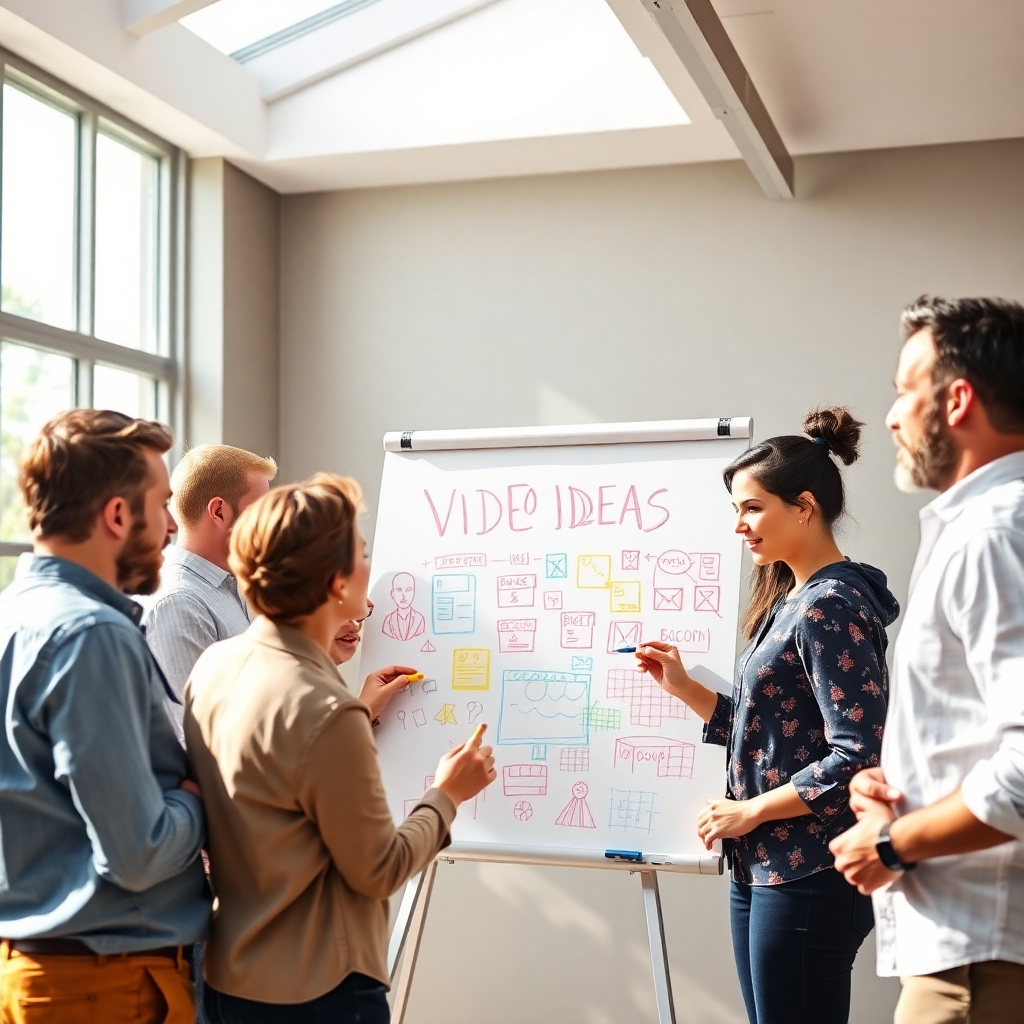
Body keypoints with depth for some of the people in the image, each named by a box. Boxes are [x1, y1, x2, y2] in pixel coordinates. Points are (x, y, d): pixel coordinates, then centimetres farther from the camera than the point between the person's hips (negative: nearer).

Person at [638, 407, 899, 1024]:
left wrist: (750, 812, -15)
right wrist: (682, 687, 7)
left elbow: (858, 758, -22)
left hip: (810, 876, -9)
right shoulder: (793, 601, 13)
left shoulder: (832, 607, -16)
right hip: (764, 866, 9)